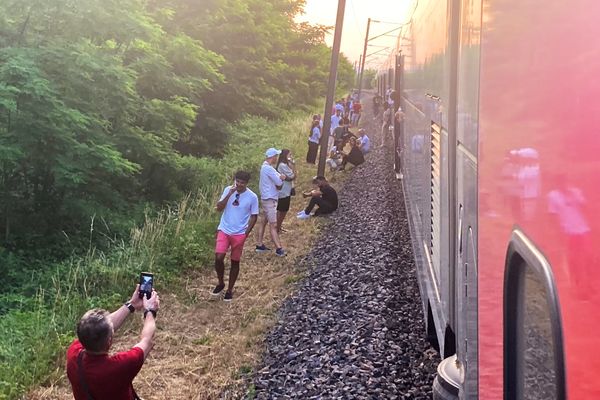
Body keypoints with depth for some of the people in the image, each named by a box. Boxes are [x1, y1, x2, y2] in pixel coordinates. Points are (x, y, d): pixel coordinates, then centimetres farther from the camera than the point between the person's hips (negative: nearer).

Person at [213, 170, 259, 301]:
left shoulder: (252, 197, -10)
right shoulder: (228, 190, -4)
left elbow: (254, 216, -1)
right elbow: (219, 208, -10)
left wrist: (246, 234, -5)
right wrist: (229, 194, -21)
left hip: (239, 234, -1)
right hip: (224, 231, 1)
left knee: (235, 262, 8)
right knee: (218, 258, -10)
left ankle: (230, 289, 24)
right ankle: (220, 283, 16)